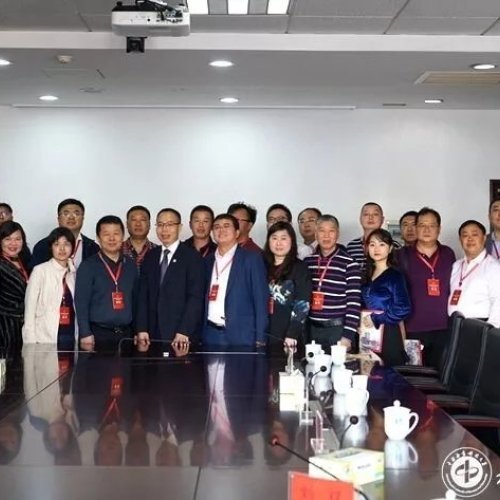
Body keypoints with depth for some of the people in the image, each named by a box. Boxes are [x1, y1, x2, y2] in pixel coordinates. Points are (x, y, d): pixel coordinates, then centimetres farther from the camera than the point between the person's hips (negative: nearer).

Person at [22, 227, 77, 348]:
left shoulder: (74, 273, 9)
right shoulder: (40, 271, -2)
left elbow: (74, 307, 10)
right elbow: (30, 306, -2)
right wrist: (31, 341, -7)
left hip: (70, 335, 4)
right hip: (46, 338, -3)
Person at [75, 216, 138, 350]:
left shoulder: (130, 266, 11)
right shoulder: (88, 266, -1)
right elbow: (81, 303, -5)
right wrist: (85, 334, -12)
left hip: (126, 334, 3)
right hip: (98, 334, -3)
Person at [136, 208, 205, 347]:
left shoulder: (192, 256, -2)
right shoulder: (150, 257, 13)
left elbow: (195, 297, -9)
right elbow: (143, 296, 10)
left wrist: (184, 332, -15)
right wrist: (141, 329, 0)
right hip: (153, 334, 4)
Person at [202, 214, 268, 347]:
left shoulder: (252, 259, 0)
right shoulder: (208, 262, 14)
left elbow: (261, 300, -4)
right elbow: (204, 299, 16)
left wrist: (260, 339, -10)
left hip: (241, 336, -4)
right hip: (211, 335, 4)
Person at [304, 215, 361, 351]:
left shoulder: (349, 264, -6)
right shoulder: (307, 262, 7)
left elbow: (354, 303, -8)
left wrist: (348, 336, -13)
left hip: (338, 329, -4)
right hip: (312, 329, 4)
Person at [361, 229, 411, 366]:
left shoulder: (395, 276, -4)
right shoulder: (367, 275, 13)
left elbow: (403, 309, -13)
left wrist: (376, 319, -12)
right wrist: (362, 320, 1)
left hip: (388, 335, -5)